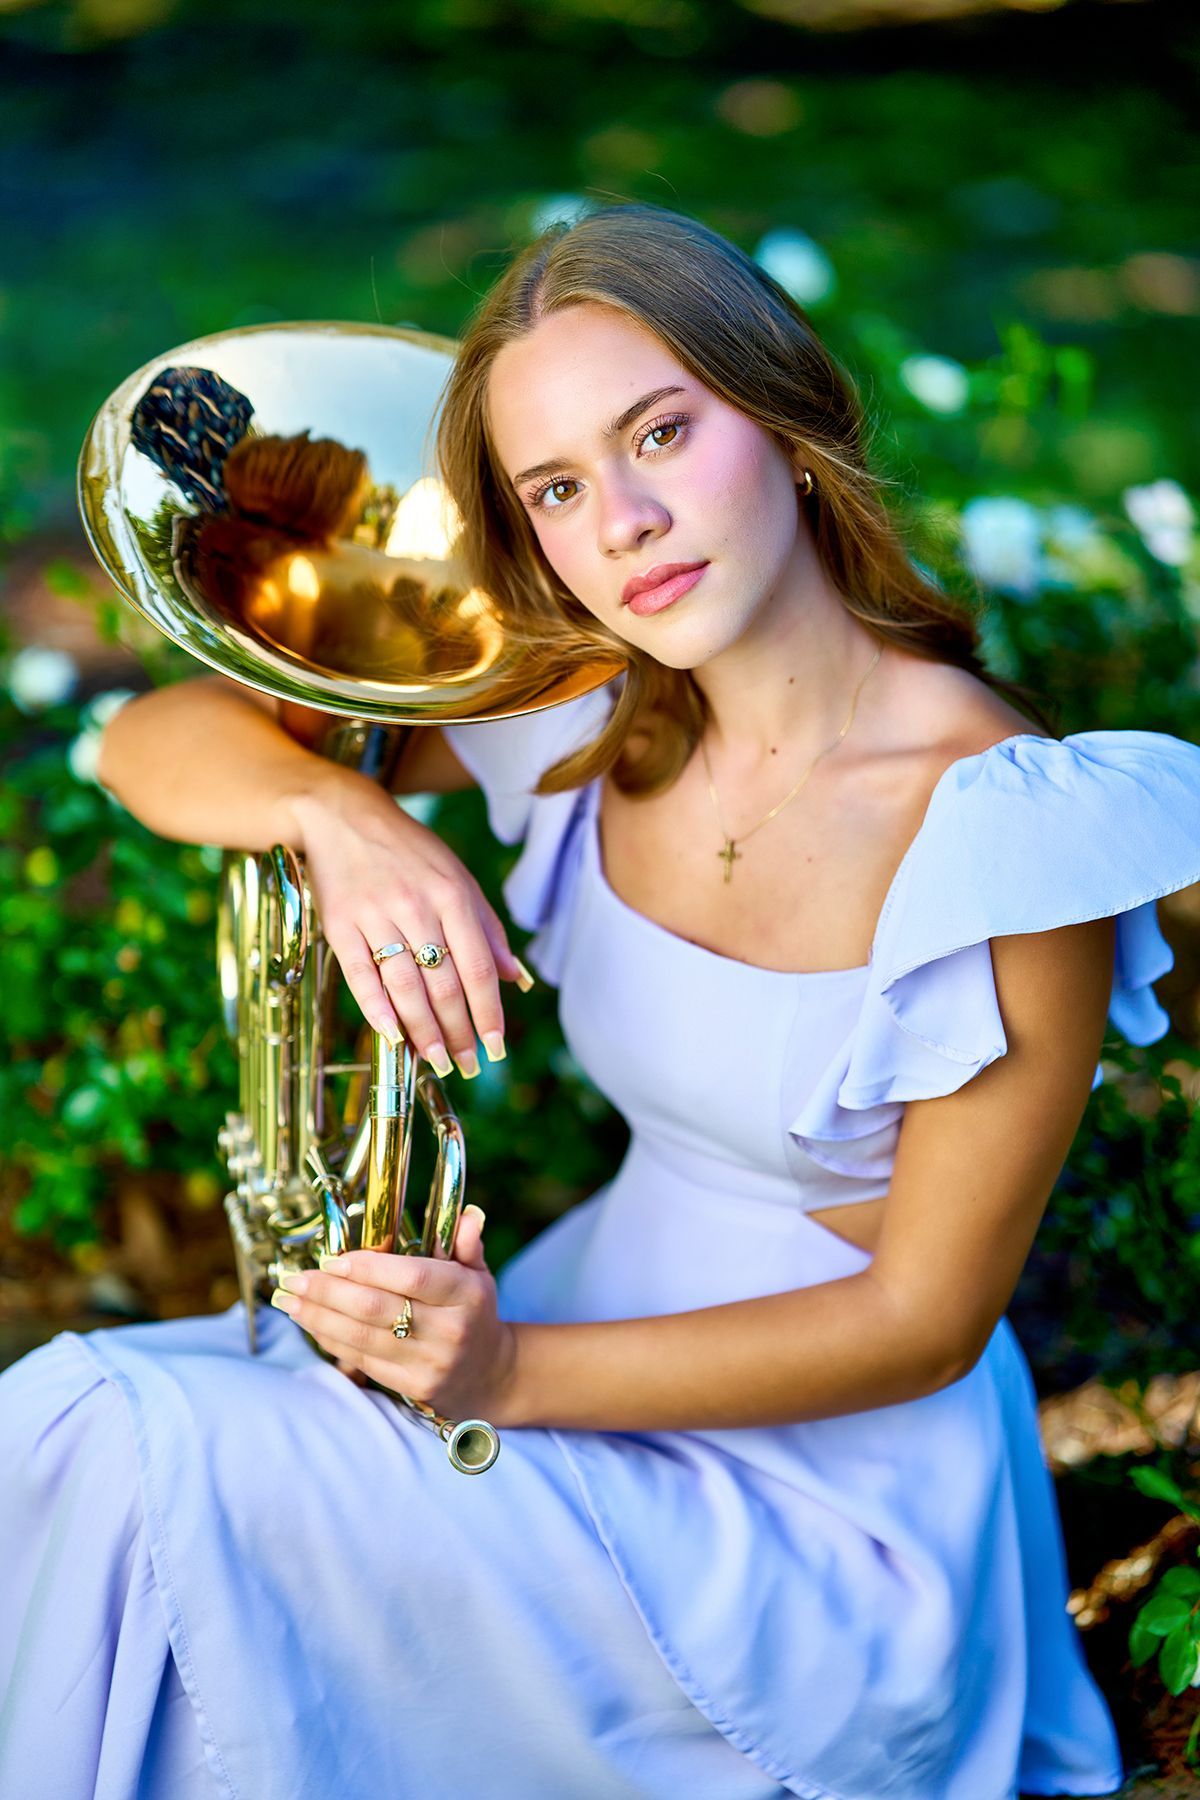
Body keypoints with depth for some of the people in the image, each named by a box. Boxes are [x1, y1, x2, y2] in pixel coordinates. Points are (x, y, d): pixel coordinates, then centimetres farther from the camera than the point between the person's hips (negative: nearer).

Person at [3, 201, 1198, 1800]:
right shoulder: (584, 708, -5)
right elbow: (154, 746, -1)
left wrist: (507, 1377, -26)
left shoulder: (1006, 829, -22)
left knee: (134, 1449, -20)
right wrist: (345, 812, -25)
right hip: (604, 1320, 6)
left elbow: (922, 1320, -17)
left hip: (829, 1479, -5)